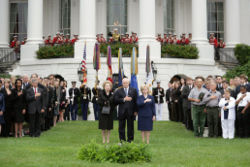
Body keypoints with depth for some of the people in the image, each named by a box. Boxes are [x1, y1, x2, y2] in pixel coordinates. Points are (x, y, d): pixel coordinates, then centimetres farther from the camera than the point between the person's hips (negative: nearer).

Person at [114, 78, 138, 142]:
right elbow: (116, 100, -5)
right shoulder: (118, 91, 7)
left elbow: (136, 101, 4)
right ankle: (122, 139, 11)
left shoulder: (133, 90, 8)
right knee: (121, 127, 3)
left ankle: (130, 139, 12)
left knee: (130, 126, 4)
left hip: (130, 111, 0)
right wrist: (124, 99, -16)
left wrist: (135, 110, -2)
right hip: (122, 112, 0)